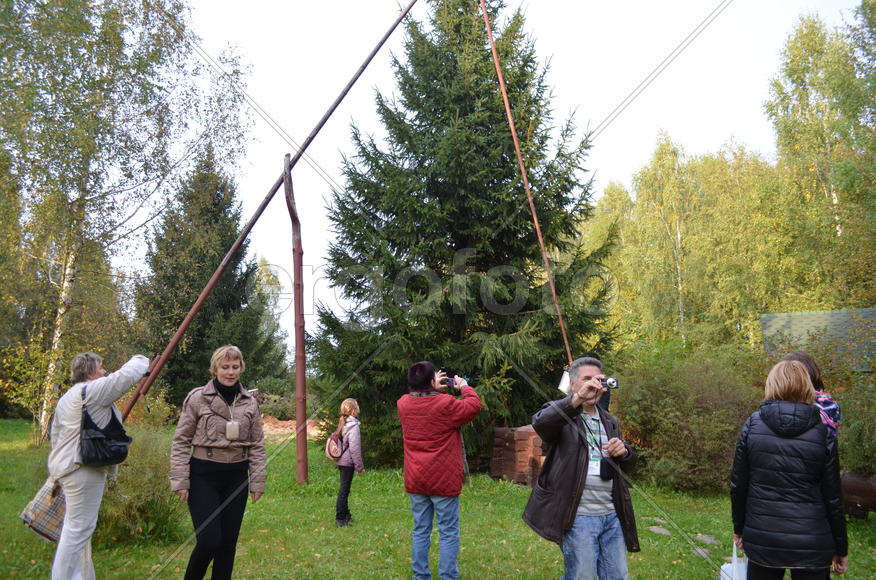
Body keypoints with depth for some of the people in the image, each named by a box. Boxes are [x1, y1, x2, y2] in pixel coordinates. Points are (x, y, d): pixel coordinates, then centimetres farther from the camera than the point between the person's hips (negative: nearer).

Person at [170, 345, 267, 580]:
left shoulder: (250, 402, 4)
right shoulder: (197, 398, -6)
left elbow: (257, 445, 7)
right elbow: (181, 441, -3)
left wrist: (257, 481, 3)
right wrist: (180, 480, -8)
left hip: (236, 477, 4)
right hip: (204, 475, -3)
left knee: (229, 541, 9)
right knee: (209, 541, -8)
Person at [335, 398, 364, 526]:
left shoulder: (343, 423, 10)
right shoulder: (353, 426, -17)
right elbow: (354, 448, -20)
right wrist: (360, 467, -13)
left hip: (342, 461, 9)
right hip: (348, 462, -9)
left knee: (344, 489, 18)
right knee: (344, 490, -2)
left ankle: (345, 515, 31)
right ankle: (340, 518, 5)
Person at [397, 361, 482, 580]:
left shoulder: (404, 404, -1)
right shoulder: (446, 404, -18)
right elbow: (474, 405, -2)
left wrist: (434, 390, 16)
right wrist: (464, 387, 12)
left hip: (415, 480, 5)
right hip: (443, 480, -5)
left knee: (420, 531, 14)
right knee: (449, 533, 5)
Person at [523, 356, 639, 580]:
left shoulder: (610, 421, 18)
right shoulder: (560, 413, -3)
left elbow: (628, 464, 24)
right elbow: (539, 422, -27)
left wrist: (623, 451, -2)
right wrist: (577, 399, -41)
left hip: (612, 515, 6)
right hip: (579, 517, -6)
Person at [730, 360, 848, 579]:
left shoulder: (753, 424, -5)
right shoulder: (822, 432, -6)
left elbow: (738, 485, -1)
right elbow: (832, 497, -2)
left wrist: (739, 528, 12)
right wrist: (840, 549, 10)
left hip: (761, 538, 1)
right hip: (811, 543, 0)